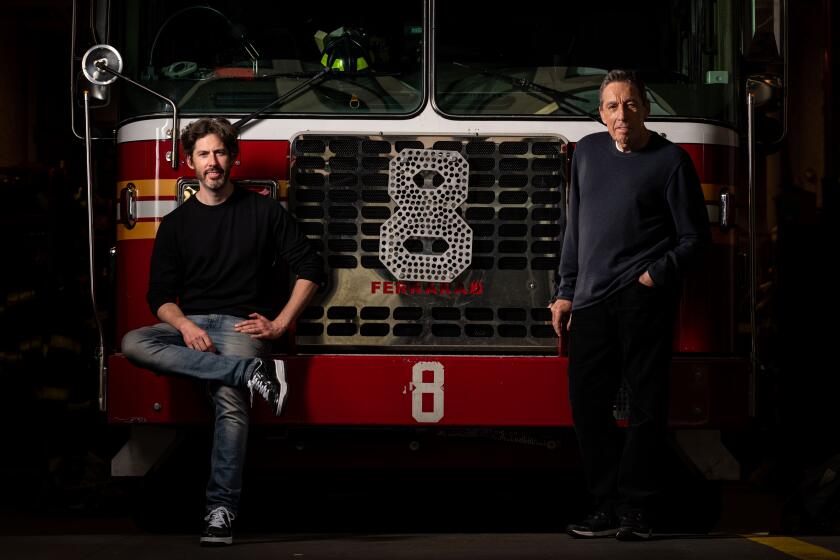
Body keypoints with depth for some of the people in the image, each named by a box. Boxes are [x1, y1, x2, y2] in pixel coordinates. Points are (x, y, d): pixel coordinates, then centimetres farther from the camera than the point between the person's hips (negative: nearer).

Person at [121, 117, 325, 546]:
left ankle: (221, 509, -33)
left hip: (242, 325, -3)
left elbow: (309, 269, 7)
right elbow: (160, 295, 9)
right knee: (133, 343, -29)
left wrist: (279, 324, -3)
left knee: (230, 401, -32)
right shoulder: (176, 224, 14)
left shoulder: (264, 212, 8)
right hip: (190, 324, 3)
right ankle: (250, 372, -30)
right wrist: (185, 326, -12)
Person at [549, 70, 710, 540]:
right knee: (588, 402, 4)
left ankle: (637, 509, -2)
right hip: (592, 302, 6)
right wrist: (566, 291, 16)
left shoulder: (670, 160, 1)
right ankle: (609, 506, 11)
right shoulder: (588, 152, 17)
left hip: (643, 301, -6)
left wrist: (656, 275, -12)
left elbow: (695, 237, 0)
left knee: (646, 402, -5)